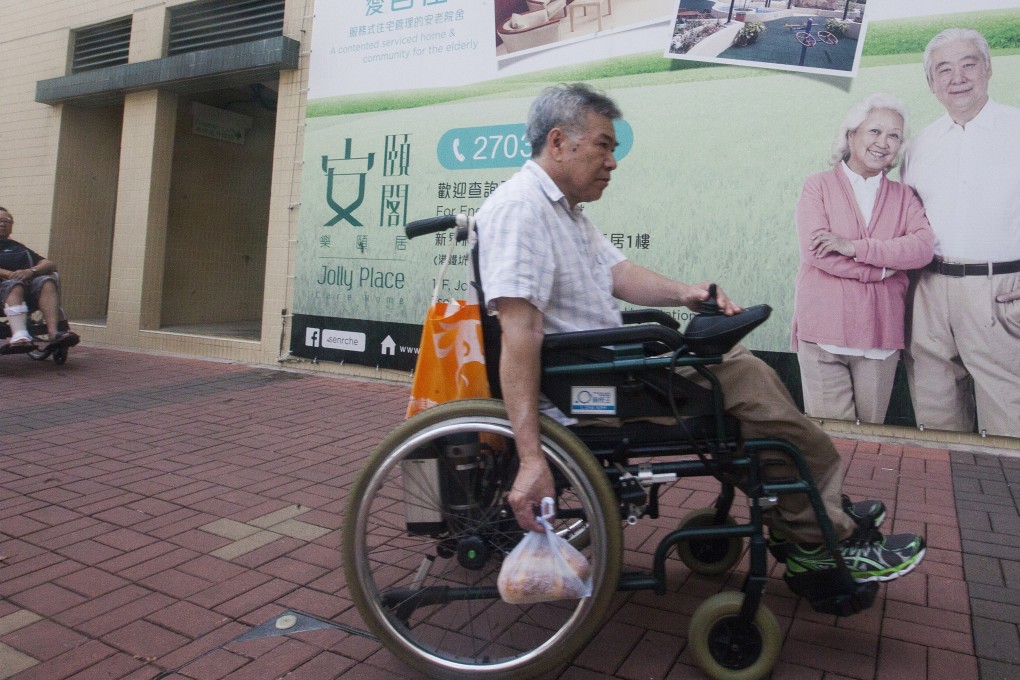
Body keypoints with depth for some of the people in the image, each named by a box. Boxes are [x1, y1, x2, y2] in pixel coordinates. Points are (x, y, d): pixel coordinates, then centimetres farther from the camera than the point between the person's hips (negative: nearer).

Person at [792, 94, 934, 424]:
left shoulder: (903, 196, 15)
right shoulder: (818, 186, 5)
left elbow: (923, 247, -3)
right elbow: (814, 251, -9)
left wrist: (855, 247, -14)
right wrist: (882, 268, -6)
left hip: (881, 335, 3)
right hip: (824, 330, -3)